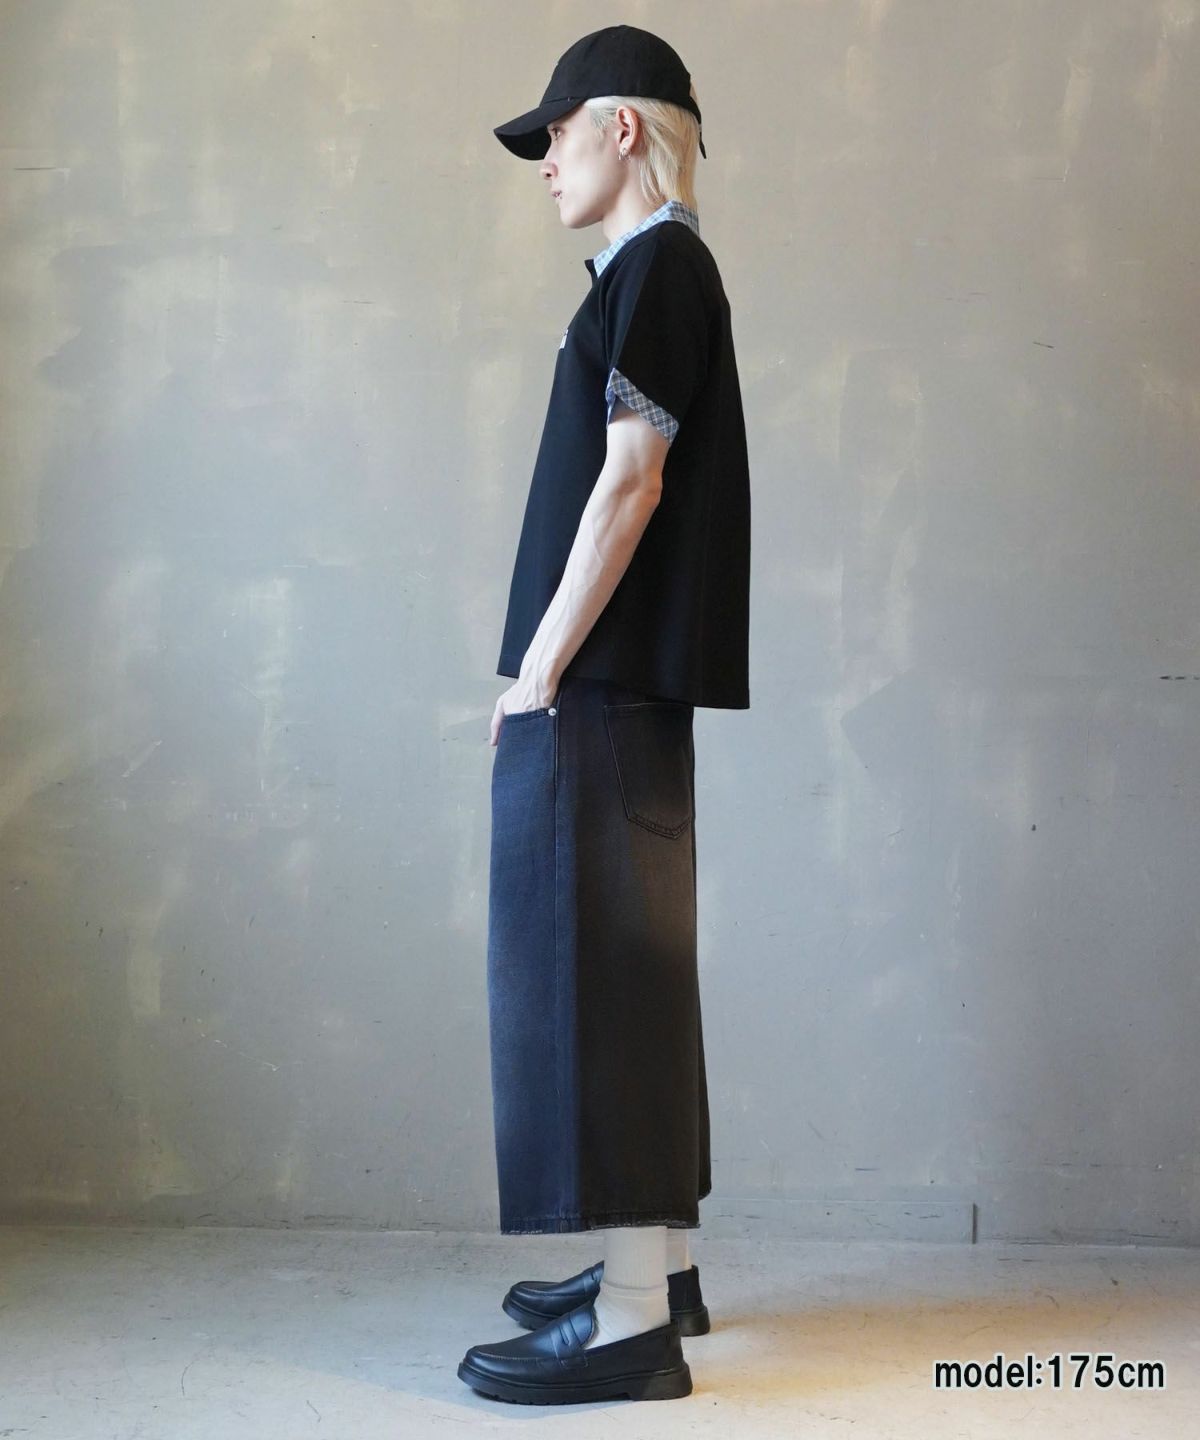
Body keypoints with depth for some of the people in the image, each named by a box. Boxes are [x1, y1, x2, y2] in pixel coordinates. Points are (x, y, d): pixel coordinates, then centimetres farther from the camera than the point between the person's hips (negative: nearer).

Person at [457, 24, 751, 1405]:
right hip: (615, 686, 10)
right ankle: (659, 1265, 22)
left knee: (585, 974, -9)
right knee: (624, 975, 13)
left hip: (599, 685, -10)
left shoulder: (657, 264, -8)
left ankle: (632, 1324, -5)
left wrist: (540, 670, -15)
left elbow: (630, 480, -16)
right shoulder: (654, 272, 20)